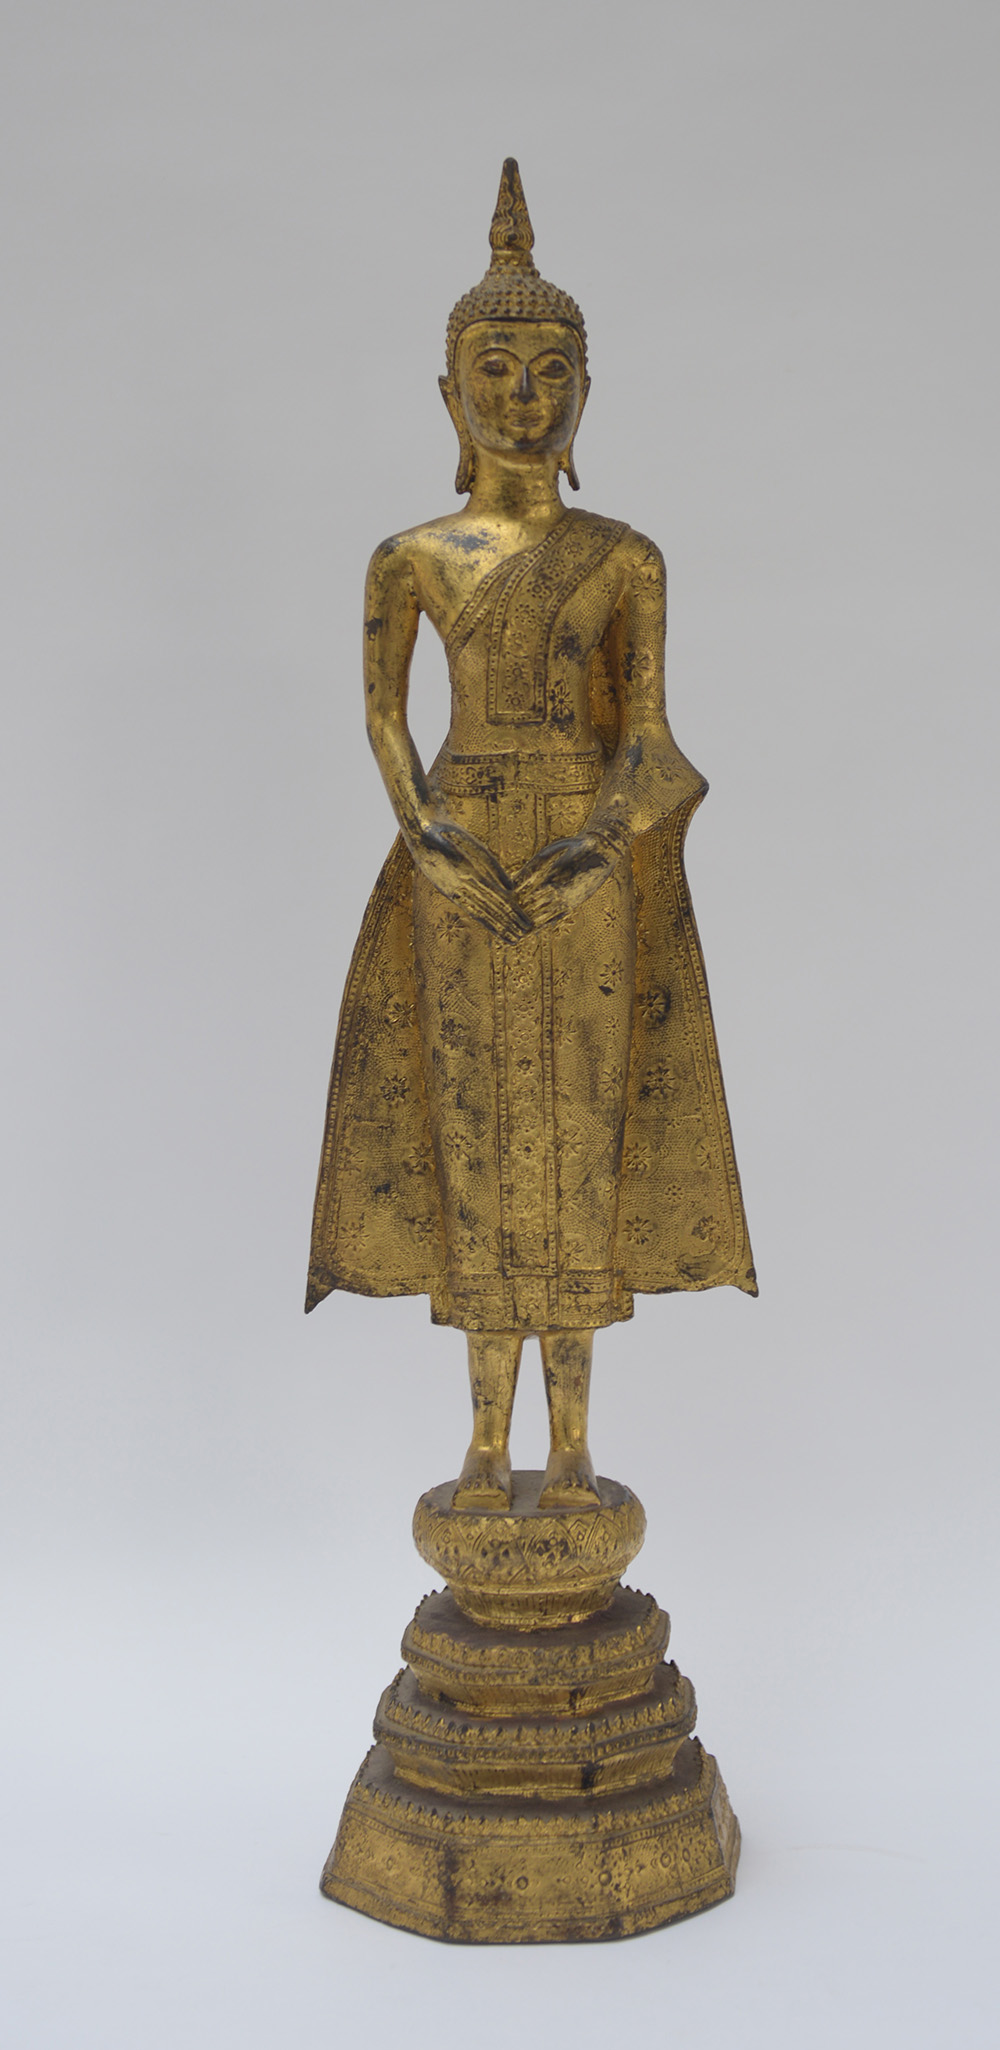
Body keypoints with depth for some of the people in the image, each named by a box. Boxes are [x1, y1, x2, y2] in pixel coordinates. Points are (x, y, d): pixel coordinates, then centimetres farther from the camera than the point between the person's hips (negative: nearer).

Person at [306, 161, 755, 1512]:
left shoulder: (627, 558, 2)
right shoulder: (408, 559, 4)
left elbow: (648, 734, 0)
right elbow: (383, 718, 7)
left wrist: (600, 852, -17)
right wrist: (425, 836, -11)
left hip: (589, 864, 0)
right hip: (463, 861, 0)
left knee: (581, 1123, 3)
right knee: (476, 1127, 3)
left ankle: (572, 1440, 17)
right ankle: (491, 1434, 18)